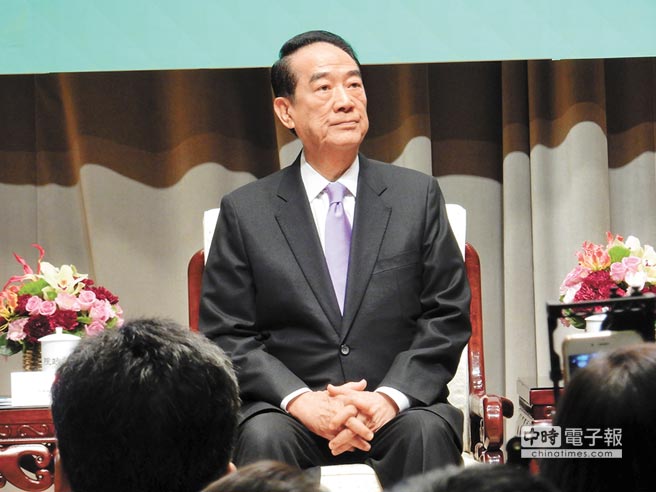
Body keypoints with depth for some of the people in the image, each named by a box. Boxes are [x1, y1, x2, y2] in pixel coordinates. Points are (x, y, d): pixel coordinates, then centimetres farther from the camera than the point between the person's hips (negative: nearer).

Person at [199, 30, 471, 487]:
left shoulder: (418, 195, 10)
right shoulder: (245, 211, 8)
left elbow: (448, 317, 6)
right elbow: (226, 334, 3)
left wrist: (388, 398, -12)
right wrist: (300, 400, -15)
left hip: (398, 408, 0)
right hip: (288, 408, 0)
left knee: (427, 433, -32)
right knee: (265, 437, -33)